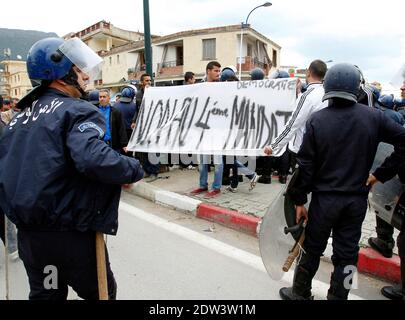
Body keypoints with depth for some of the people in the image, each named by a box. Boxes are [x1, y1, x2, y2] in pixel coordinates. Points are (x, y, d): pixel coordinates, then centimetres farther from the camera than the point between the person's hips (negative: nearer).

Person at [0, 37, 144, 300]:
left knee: (44, 293, 24)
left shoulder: (23, 115, 10)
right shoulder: (78, 110, -15)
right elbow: (93, 159, -33)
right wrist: (135, 169, -18)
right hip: (69, 231, -7)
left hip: (28, 230, 8)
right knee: (101, 291, 15)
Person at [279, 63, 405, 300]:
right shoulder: (373, 117, -5)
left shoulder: (317, 121, -11)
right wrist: (381, 174, 1)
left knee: (312, 248, 15)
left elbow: (305, 165, -11)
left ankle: (300, 293, 32)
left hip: (325, 198, -1)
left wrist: (299, 200, -2)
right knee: (347, 253, 14)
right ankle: (337, 297, 27)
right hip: (357, 199, 2)